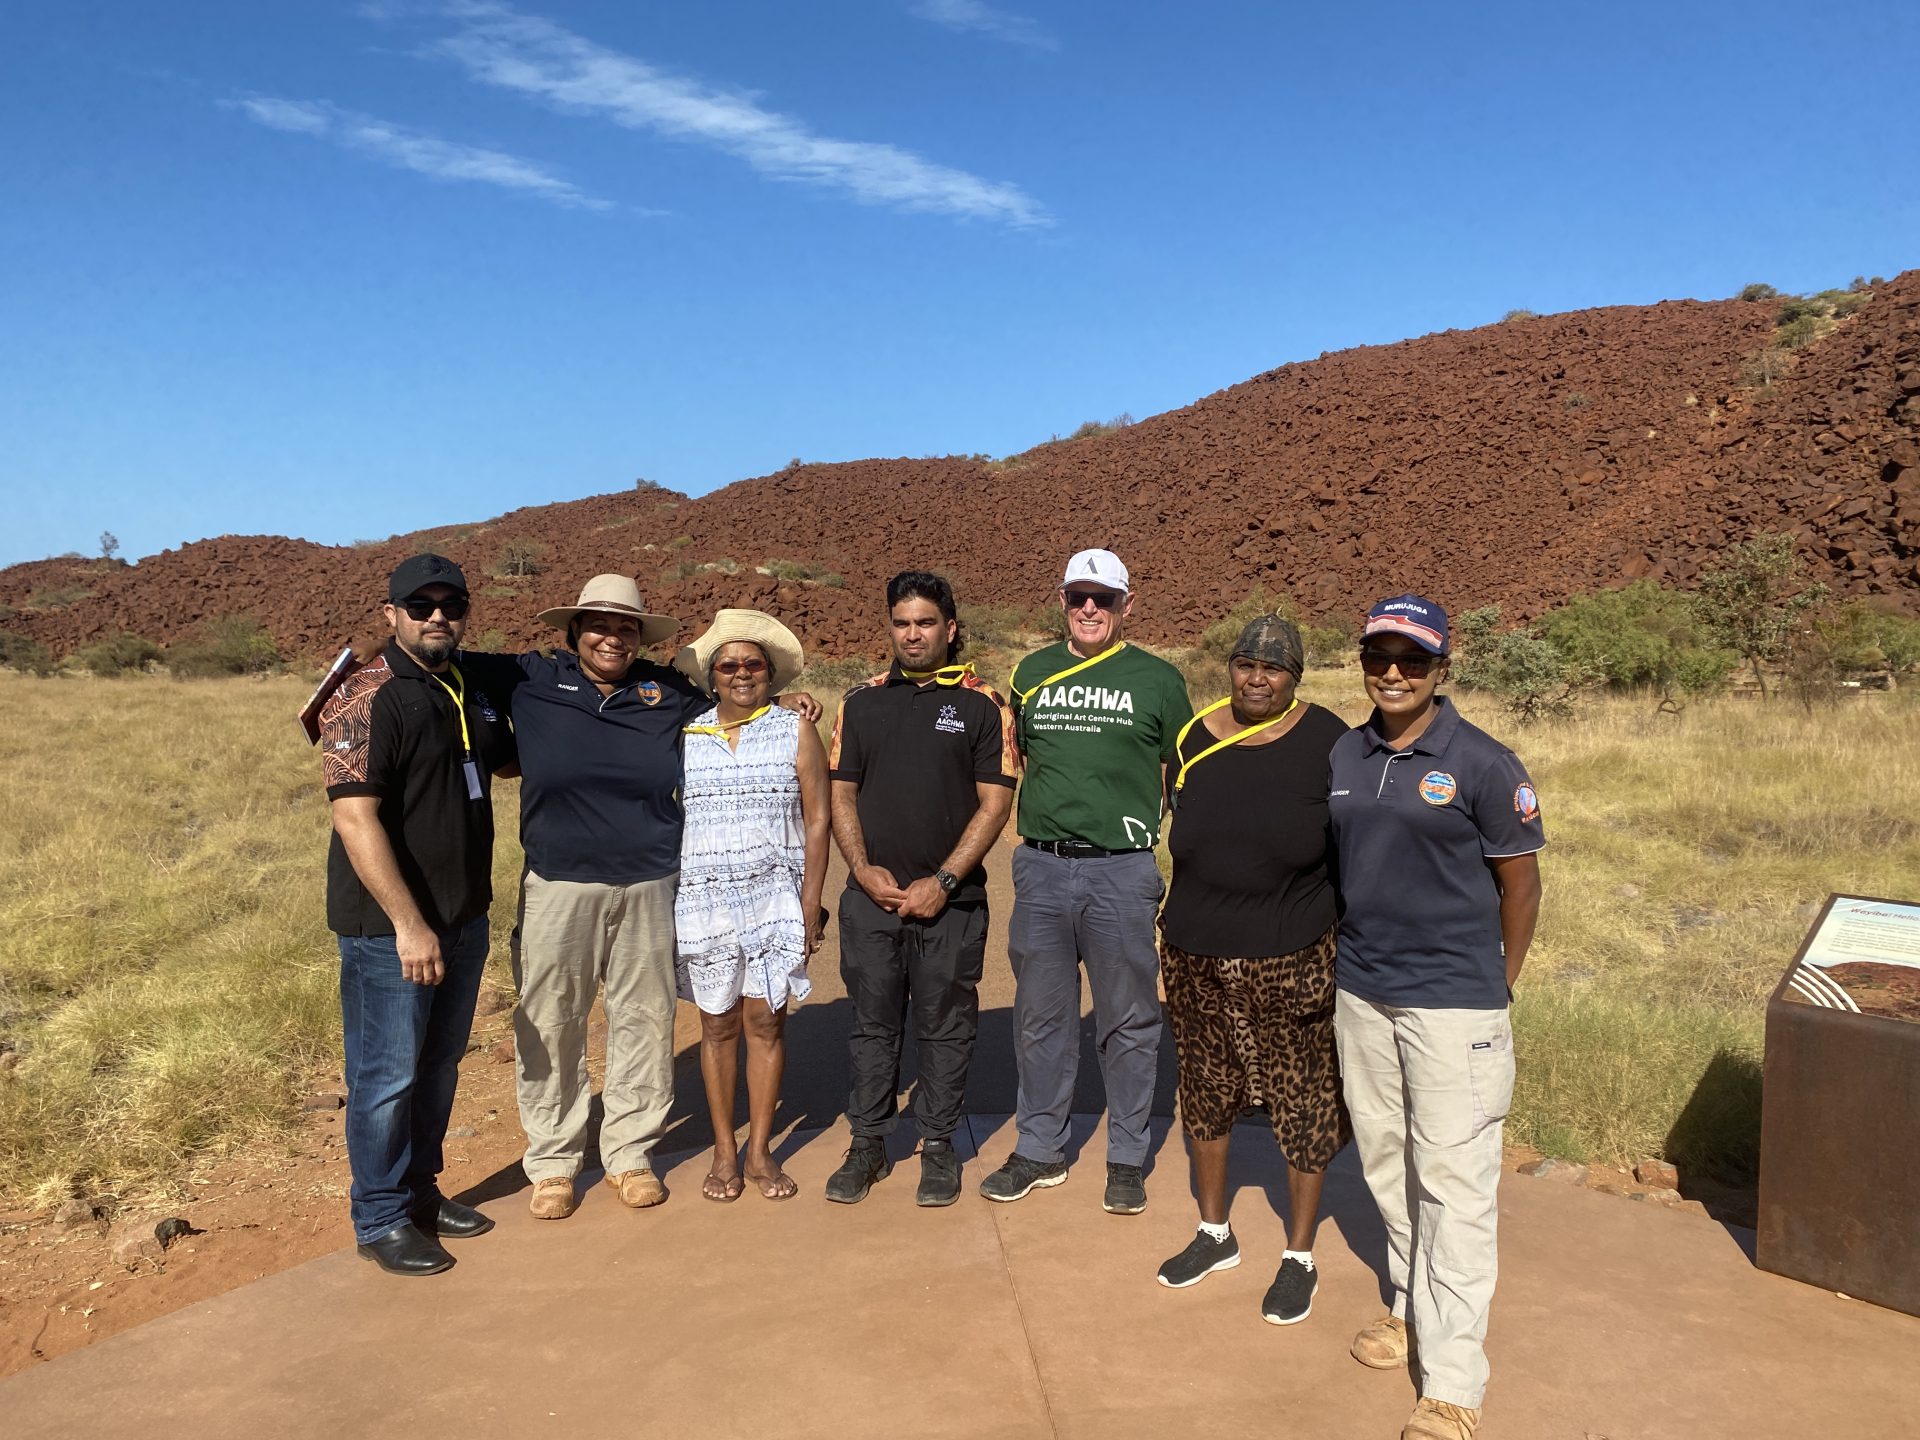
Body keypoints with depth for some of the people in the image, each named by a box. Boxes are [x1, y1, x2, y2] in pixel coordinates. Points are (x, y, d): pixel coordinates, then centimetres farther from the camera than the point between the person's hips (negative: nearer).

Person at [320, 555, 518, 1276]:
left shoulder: (475, 691, 8)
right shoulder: (367, 698, -16)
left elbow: (504, 758, 28)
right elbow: (355, 818, -22)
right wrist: (408, 923, -25)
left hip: (464, 916, 8)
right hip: (391, 926, -7)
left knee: (439, 1063, 19)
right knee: (388, 1075, 3)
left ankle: (421, 1190, 35)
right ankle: (382, 1220, 20)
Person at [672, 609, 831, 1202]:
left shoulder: (796, 731, 3)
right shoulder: (684, 735, 7)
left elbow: (816, 819, 2)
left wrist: (810, 903, -3)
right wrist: (664, 901, 5)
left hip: (775, 896, -1)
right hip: (703, 900, 1)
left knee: (766, 1021, 1)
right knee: (718, 1024, 6)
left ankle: (760, 1149, 15)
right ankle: (724, 1151, 19)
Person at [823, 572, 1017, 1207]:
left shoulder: (981, 704, 0)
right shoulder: (861, 702, 9)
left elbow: (994, 802, -4)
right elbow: (841, 796, 8)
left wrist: (943, 881, -11)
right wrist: (865, 871, -5)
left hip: (951, 900, -2)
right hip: (871, 896, 2)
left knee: (946, 1028, 7)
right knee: (871, 1023, 10)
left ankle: (938, 1147, 21)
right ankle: (868, 1143, 23)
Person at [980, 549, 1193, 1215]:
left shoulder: (1158, 679, 2)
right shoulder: (1031, 673, 10)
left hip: (1122, 872, -3)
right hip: (1041, 867, 3)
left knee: (1128, 1022, 7)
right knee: (1040, 1017, 12)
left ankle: (1126, 1160, 22)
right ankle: (1039, 1149, 27)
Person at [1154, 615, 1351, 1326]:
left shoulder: (1328, 743, -7)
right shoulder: (1195, 739, 3)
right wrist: (1172, 940, 11)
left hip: (1291, 965, -3)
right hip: (1197, 963, 4)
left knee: (1303, 1103, 6)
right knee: (1205, 1093, 15)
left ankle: (1300, 1256, 25)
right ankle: (1214, 1234, 36)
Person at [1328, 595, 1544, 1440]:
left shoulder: (1482, 764, -9)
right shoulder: (1345, 757, 5)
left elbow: (1519, 881, -3)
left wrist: (1495, 989, 3)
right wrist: (1343, 965, 12)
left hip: (1452, 1004, -5)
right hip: (1361, 996, 5)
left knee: (1452, 1183, -1)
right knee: (1385, 1163, 16)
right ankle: (1412, 1307, 36)